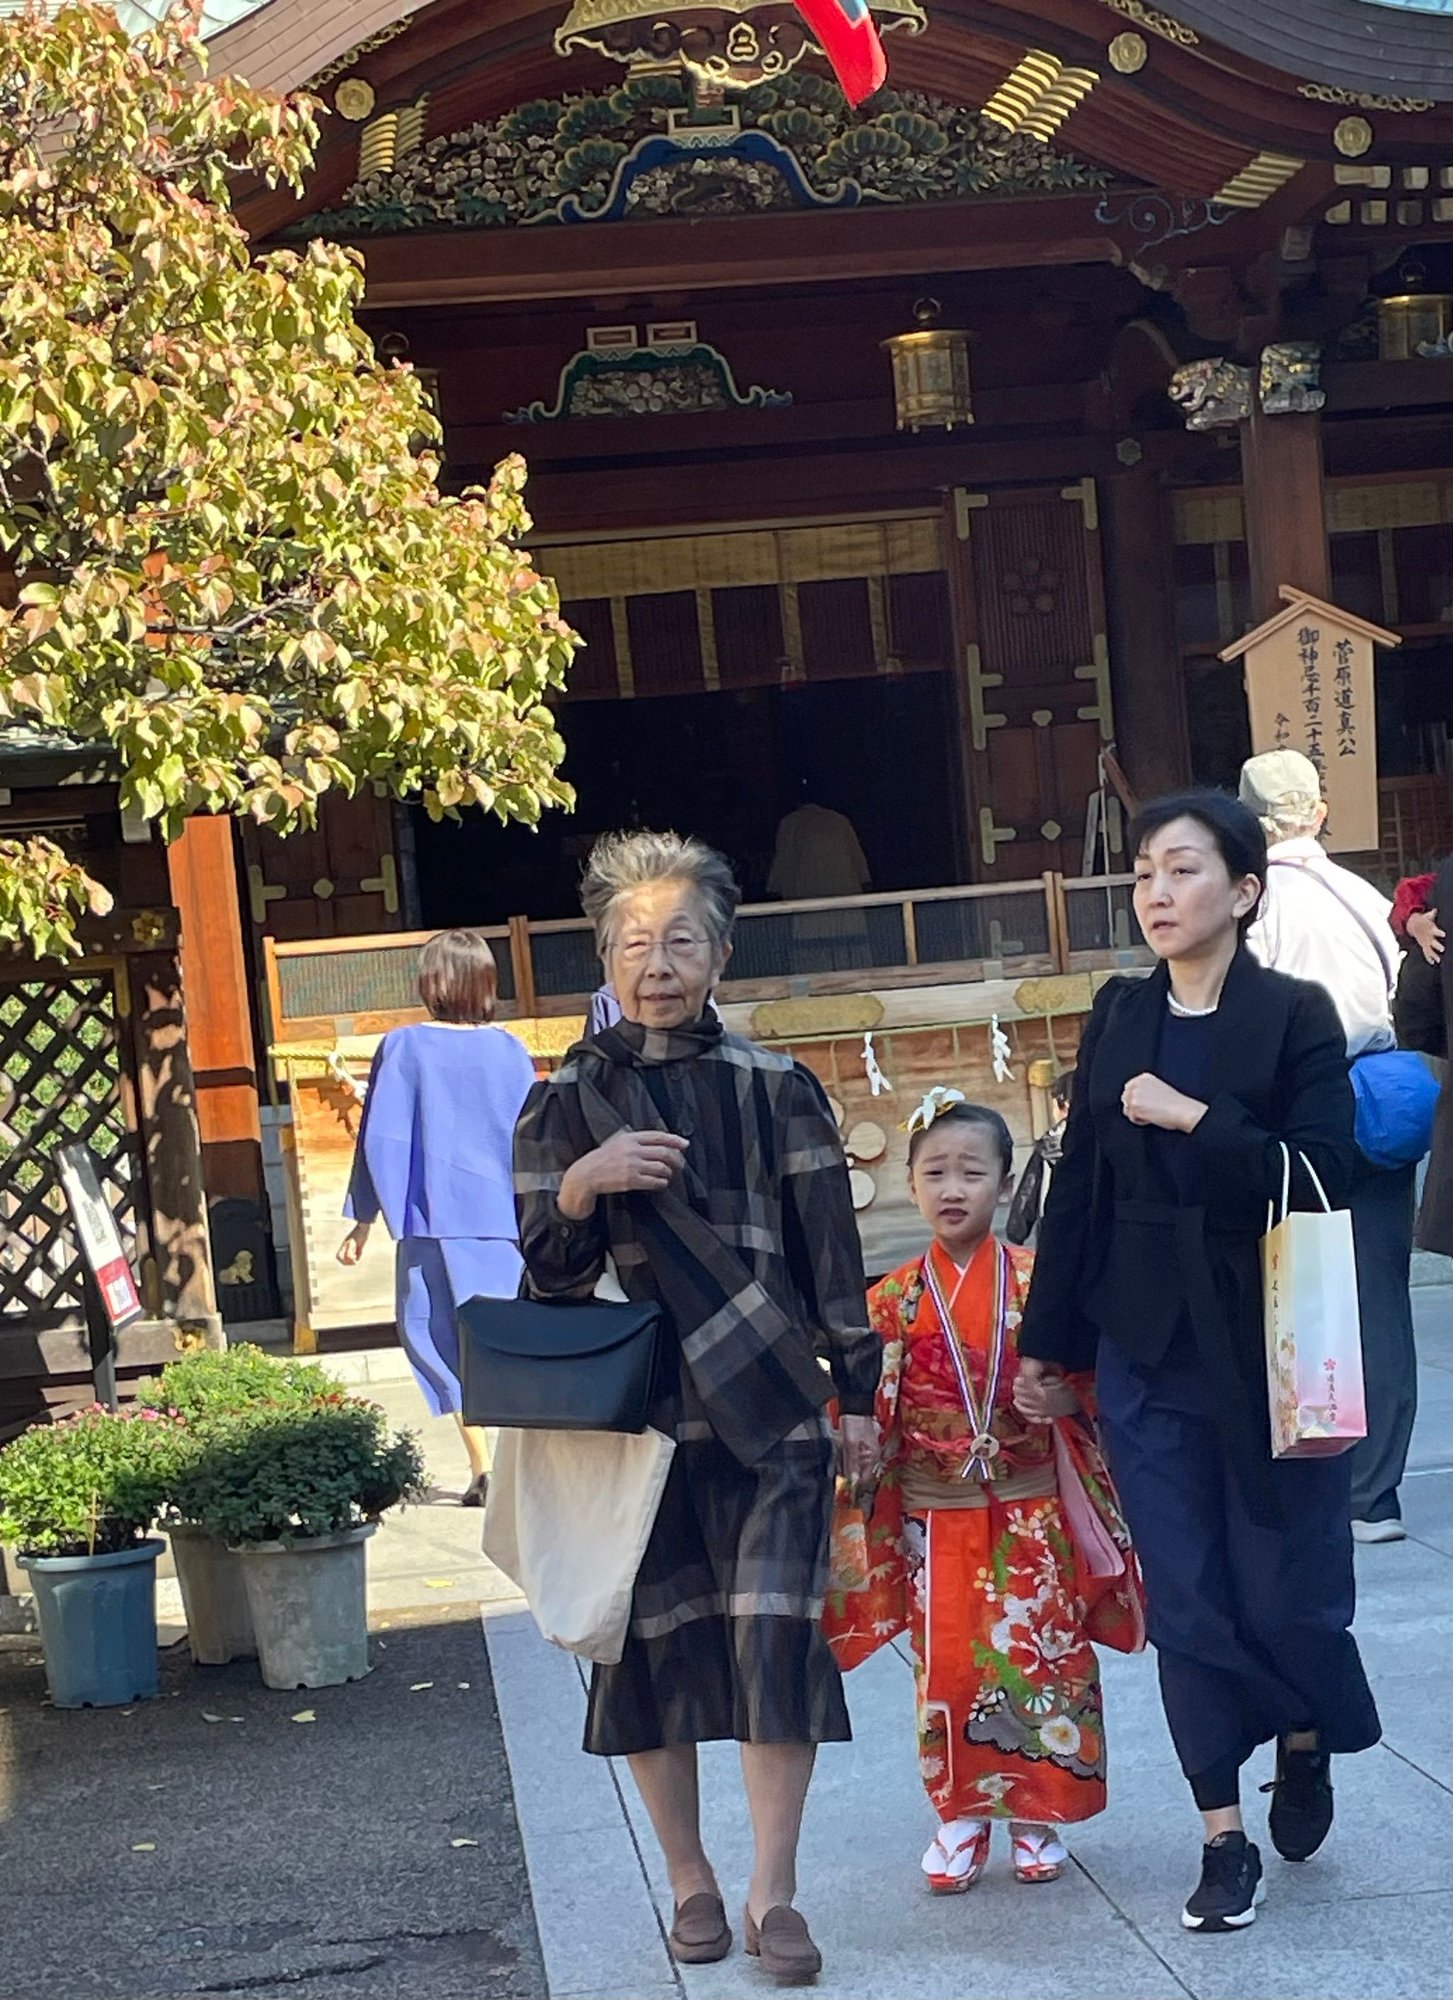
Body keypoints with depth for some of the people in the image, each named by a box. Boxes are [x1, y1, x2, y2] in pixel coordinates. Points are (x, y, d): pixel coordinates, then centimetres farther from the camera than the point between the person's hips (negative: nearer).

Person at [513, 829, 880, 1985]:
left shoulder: (777, 1088, 4)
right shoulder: (566, 1100, 4)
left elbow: (830, 1249, 6)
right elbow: (547, 1272, 2)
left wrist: (857, 1393, 5)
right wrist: (579, 1186, -17)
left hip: (771, 1410, -1)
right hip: (635, 1413, 1)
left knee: (778, 1635, -7)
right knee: (652, 1643, 6)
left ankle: (774, 1894, 3)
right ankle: (691, 1881, 22)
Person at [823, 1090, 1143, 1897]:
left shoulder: (1034, 1281, -3)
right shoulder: (895, 1299, 0)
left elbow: (1083, 1375, 2)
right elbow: (862, 1406, 4)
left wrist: (1062, 1394, -16)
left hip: (1029, 1511, -1)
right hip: (935, 1516, 1)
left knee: (1037, 1657, 4)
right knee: (947, 1665, 5)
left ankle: (1038, 1812, 20)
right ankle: (961, 1815, 20)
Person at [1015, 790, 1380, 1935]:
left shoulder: (1297, 1016, -6)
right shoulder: (1117, 1018, 6)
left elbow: (1322, 1176, -15)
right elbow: (1081, 1187, 8)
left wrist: (1195, 1117, -21)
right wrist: (1047, 1342, 10)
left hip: (1269, 1347, -3)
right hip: (1145, 1354, 3)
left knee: (1285, 1589, 3)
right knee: (1185, 1599, 5)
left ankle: (1308, 1745, 35)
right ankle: (1226, 1837, 17)